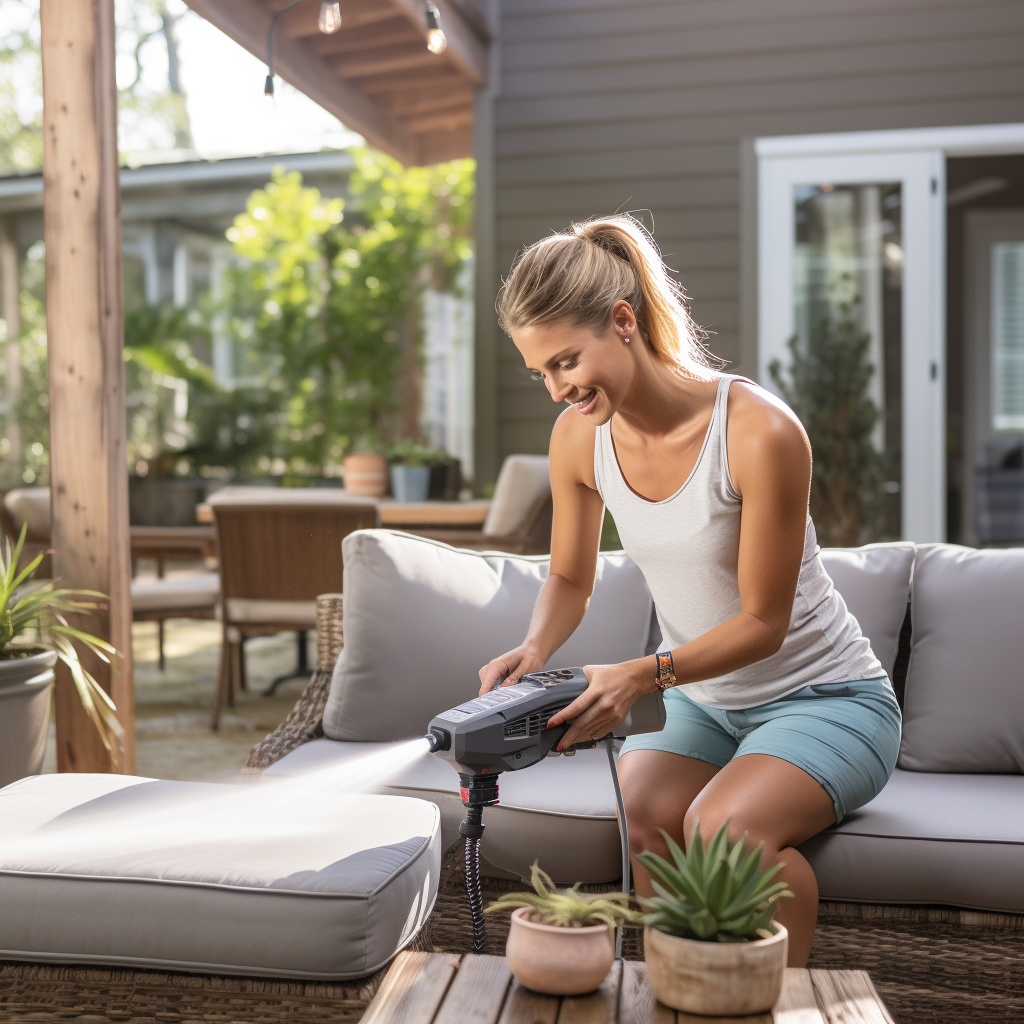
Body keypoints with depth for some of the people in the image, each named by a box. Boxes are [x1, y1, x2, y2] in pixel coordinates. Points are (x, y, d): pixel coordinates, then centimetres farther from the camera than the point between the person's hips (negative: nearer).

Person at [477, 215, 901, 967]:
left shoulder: (760, 432, -25)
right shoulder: (578, 438, -6)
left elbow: (763, 621, -17)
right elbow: (571, 578, 10)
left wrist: (644, 674, -30)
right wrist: (535, 648, -12)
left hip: (824, 699, -4)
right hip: (703, 707, 5)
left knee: (722, 825, -32)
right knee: (644, 812, -28)